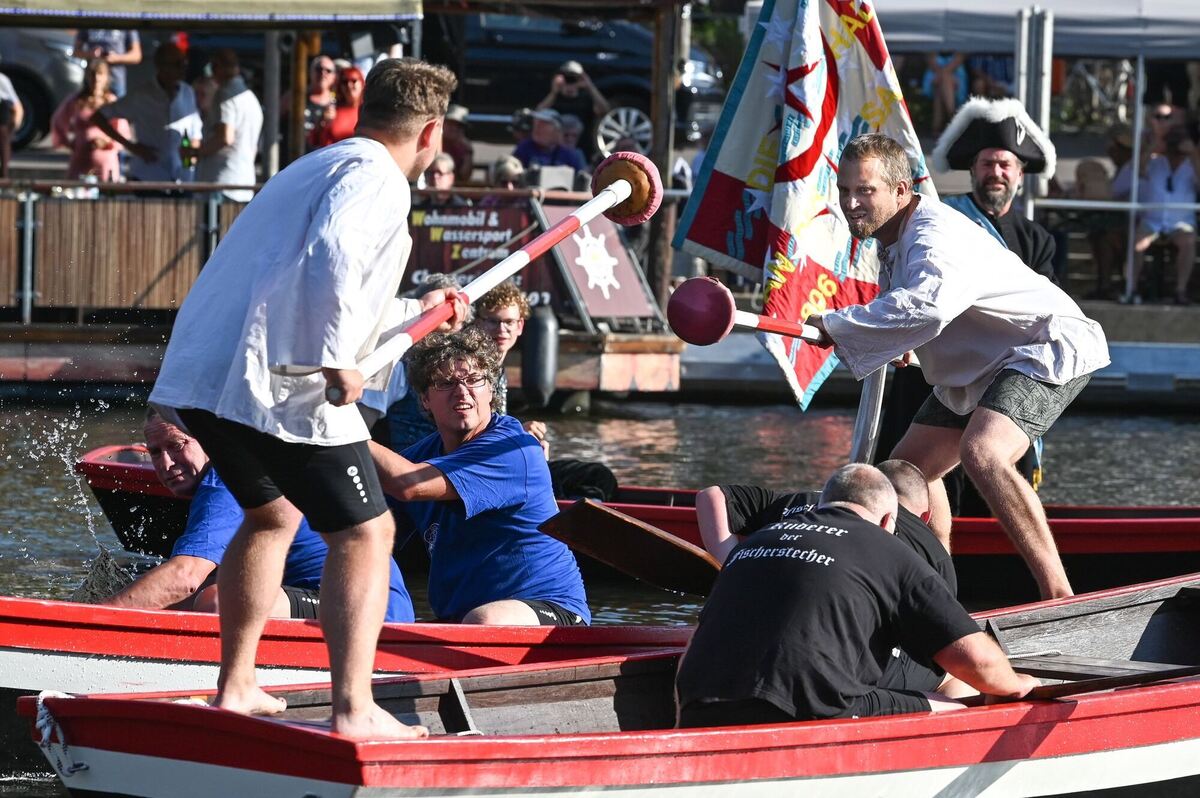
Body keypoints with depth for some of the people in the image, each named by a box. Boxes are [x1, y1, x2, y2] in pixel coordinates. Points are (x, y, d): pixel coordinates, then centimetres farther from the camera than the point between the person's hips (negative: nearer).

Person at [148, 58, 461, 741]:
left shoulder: (315, 169, 27)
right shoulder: (377, 180, -4)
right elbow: (330, 257, -25)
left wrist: (413, 314, 51)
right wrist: (340, 360, -19)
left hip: (197, 376, 9)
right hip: (276, 387, -9)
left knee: (274, 514, 29)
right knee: (365, 532, -2)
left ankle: (235, 688, 31)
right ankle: (353, 710, -12)